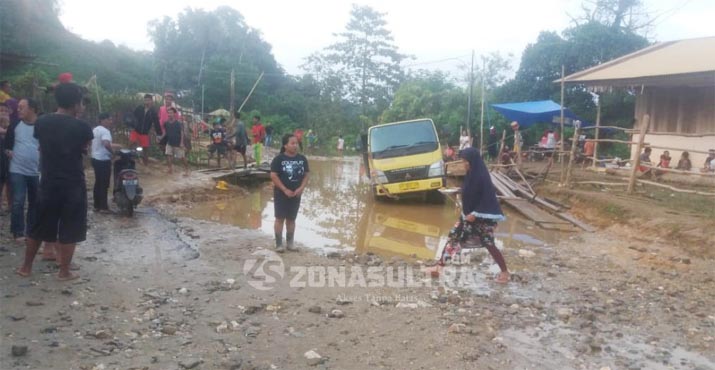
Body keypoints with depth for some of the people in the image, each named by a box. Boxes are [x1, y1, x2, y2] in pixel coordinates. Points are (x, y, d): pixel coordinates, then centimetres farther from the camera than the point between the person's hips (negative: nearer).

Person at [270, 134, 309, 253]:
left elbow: (306, 175, 7)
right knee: (280, 218, 1)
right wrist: (285, 190, -16)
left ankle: (290, 242, 23)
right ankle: (279, 243, 9)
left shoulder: (302, 158, 2)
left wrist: (301, 188, -8)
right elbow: (273, 176, -13)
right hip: (281, 194, -4)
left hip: (296, 194, 4)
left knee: (291, 219, 12)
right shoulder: (279, 159, -11)